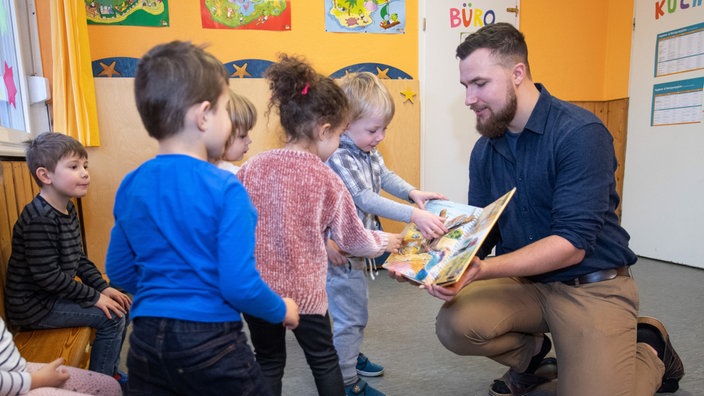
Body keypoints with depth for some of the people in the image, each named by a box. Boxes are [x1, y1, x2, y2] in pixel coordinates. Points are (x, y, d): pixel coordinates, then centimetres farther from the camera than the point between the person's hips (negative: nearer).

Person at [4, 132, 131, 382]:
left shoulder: (68, 209, 5)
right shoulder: (40, 219, -25)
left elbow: (78, 259, 11)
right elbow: (46, 275, -27)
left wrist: (103, 287, 1)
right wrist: (94, 297, -21)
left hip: (56, 294, 9)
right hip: (34, 305, -9)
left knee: (122, 306, 8)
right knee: (112, 317, -17)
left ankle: (109, 370, 24)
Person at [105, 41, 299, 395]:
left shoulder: (130, 187, -2)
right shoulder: (224, 188, -21)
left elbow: (119, 272, 7)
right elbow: (240, 286, -22)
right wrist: (282, 311, -4)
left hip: (146, 340, 5)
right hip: (210, 344, -4)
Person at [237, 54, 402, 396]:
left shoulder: (254, 166, -6)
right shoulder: (326, 179, -12)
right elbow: (351, 236, -1)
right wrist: (382, 242, 18)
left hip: (255, 287, 3)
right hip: (304, 289, -2)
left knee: (268, 363, 19)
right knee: (324, 361, 19)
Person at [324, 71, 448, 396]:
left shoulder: (369, 152, 2)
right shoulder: (338, 158, -27)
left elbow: (385, 177, 13)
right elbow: (366, 199, -32)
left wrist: (413, 193, -6)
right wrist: (413, 215, -38)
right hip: (340, 250, -10)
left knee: (357, 308, 25)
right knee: (349, 313, 3)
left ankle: (351, 356, 47)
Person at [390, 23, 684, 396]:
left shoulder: (579, 133, -18)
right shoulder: (484, 149, 0)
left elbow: (572, 244, -24)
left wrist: (482, 270, -34)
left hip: (591, 285, -3)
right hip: (523, 280, 4)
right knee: (455, 324, -21)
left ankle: (649, 348, 17)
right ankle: (530, 351, 12)